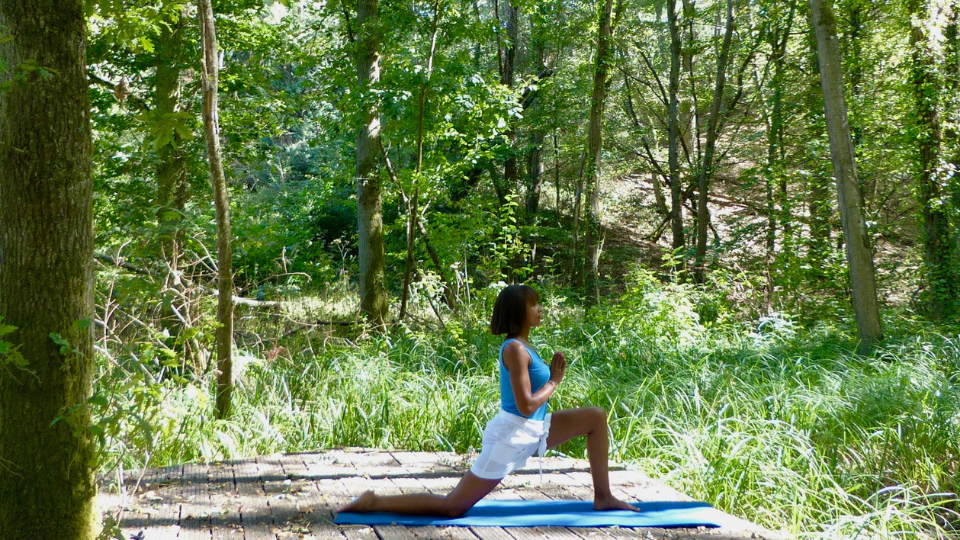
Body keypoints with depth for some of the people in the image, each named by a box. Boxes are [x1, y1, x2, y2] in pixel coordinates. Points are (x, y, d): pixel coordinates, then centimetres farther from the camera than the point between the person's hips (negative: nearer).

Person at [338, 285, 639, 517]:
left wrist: (551, 374, 3)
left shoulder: (521, 346, 10)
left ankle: (603, 497, 14)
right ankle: (374, 503, 3)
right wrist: (554, 382, -10)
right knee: (453, 507, -5)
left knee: (596, 417, 11)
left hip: (532, 431, 10)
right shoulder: (516, 349, -20)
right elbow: (526, 406, -24)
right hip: (512, 435, -10)